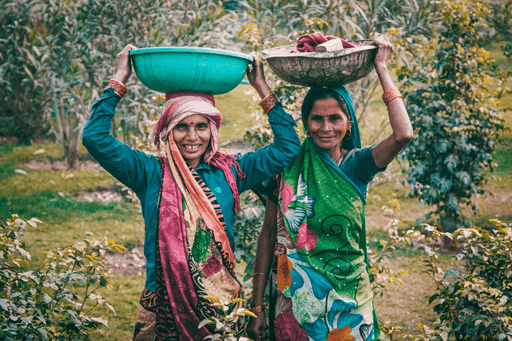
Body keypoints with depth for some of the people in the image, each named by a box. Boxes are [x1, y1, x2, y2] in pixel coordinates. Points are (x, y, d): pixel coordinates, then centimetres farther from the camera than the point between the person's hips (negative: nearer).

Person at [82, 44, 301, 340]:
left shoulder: (229, 171, 2)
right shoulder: (151, 173, -3)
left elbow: (288, 147, 2)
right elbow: (96, 138, -11)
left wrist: (262, 88, 0)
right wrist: (120, 80, -7)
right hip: (163, 307, -1)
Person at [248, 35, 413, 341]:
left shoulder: (357, 164, -4)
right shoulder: (288, 165, -3)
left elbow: (403, 134, -23)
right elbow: (269, 234, 1)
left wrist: (382, 67, -15)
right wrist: (257, 307, -1)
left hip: (347, 298, 0)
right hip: (296, 298, 0)